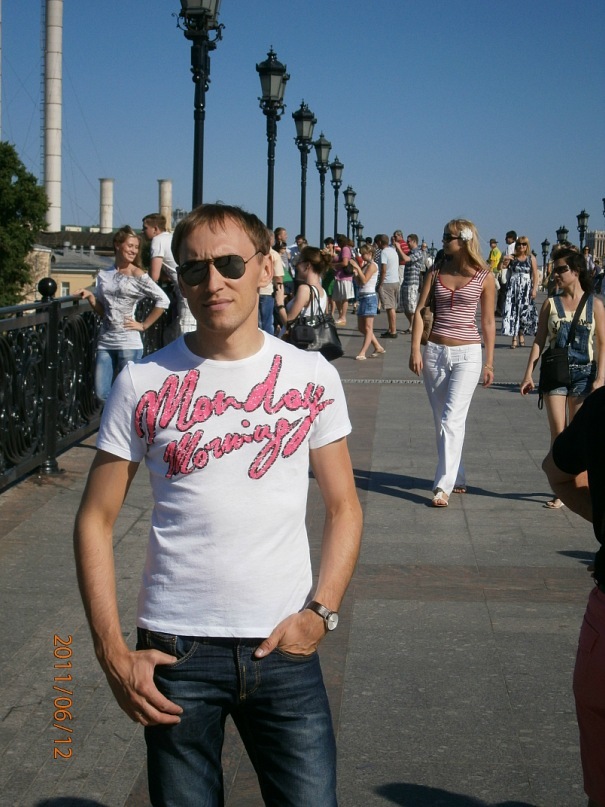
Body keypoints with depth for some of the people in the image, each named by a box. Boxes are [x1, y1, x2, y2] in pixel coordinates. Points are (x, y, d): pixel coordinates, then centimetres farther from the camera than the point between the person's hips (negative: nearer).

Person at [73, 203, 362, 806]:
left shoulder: (311, 377, 2)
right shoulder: (142, 384, -2)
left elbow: (343, 508, 7)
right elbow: (95, 520, 1)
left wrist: (320, 611, -7)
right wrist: (112, 653, -6)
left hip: (283, 646, 1)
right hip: (175, 647, 0)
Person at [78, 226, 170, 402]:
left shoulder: (137, 275, -4)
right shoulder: (104, 275, 11)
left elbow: (163, 300, -9)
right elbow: (102, 310, 15)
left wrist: (143, 325, -8)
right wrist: (90, 296, -2)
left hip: (128, 343, -5)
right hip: (105, 342, 5)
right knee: (101, 394, 2)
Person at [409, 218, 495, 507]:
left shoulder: (484, 277, -3)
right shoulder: (436, 271, 5)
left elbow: (488, 322, 2)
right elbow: (420, 310, 3)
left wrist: (489, 363, 2)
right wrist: (415, 349, -7)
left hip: (467, 354, -4)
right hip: (435, 352, 4)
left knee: (452, 419, -14)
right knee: (441, 421, 10)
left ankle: (444, 486, -13)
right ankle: (457, 478, 25)